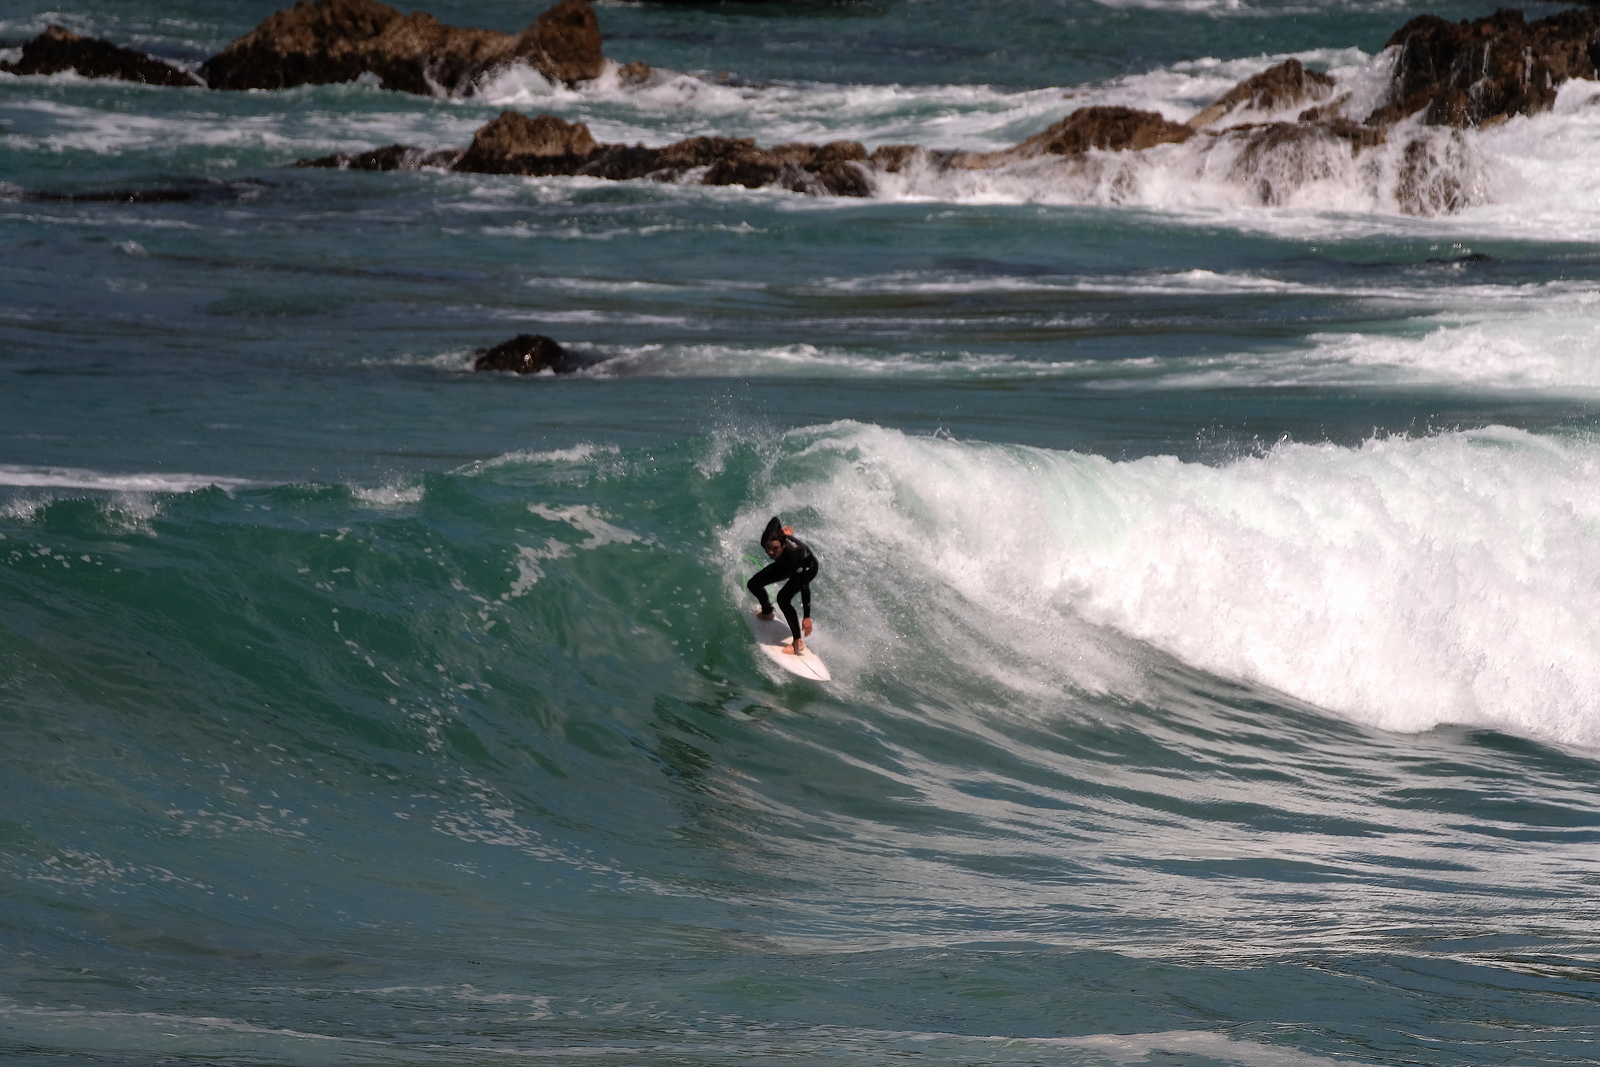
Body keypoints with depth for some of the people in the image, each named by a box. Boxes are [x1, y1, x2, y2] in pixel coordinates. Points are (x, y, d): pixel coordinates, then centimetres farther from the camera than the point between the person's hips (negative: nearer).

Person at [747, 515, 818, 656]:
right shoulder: (767, 540, -33)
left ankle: (798, 642, -15)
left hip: (808, 566, -6)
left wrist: (807, 617, -39)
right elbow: (774, 520, -10)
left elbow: (804, 586, -40)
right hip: (786, 564, 6)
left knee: (783, 597, -25)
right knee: (754, 584, 3)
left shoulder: (793, 553, -46)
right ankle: (767, 612, 35)